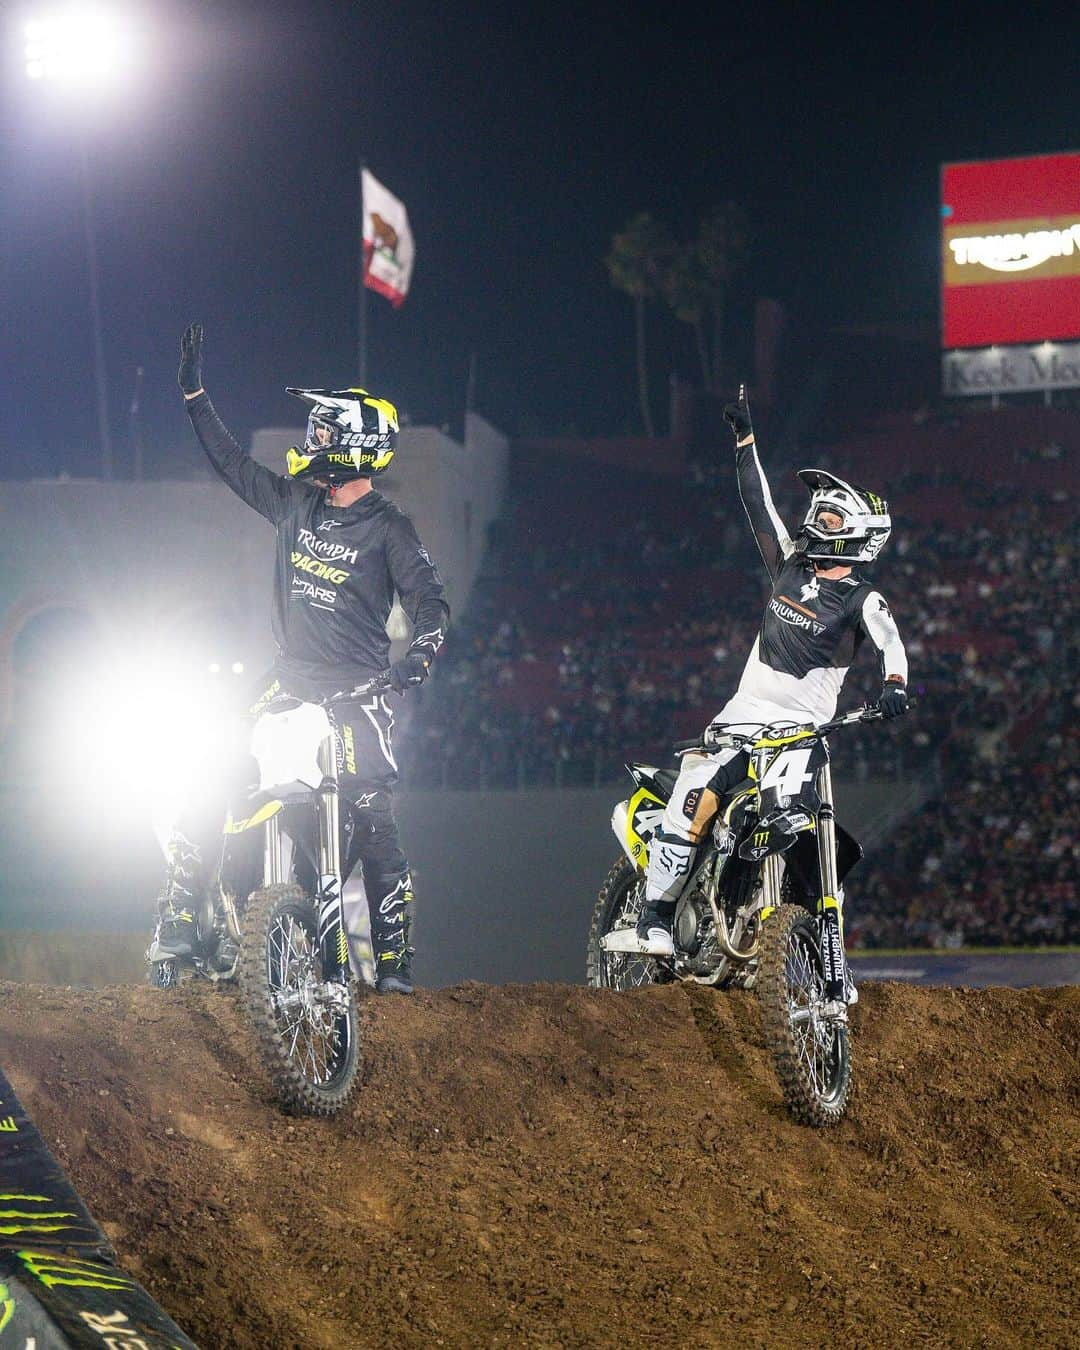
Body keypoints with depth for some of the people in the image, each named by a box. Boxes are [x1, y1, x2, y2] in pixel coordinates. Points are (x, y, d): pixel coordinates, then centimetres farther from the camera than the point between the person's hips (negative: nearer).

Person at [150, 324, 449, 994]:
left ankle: (395, 958, -5)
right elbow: (233, 462, 19)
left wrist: (421, 653, -32)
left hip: (357, 692, -5)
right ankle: (178, 924, 0)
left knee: (377, 824, -11)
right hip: (289, 680, 5)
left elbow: (429, 600, -13)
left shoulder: (389, 529, -7)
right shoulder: (295, 502, 9)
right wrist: (195, 392, 19)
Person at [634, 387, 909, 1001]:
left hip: (806, 728, -3)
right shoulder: (792, 565, 10)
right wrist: (746, 437, 13)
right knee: (692, 798, -23)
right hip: (746, 714, 3)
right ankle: (657, 913, -22)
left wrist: (895, 682, -45)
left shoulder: (863, 599, -4)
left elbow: (891, 640, -24)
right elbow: (759, 503, 15)